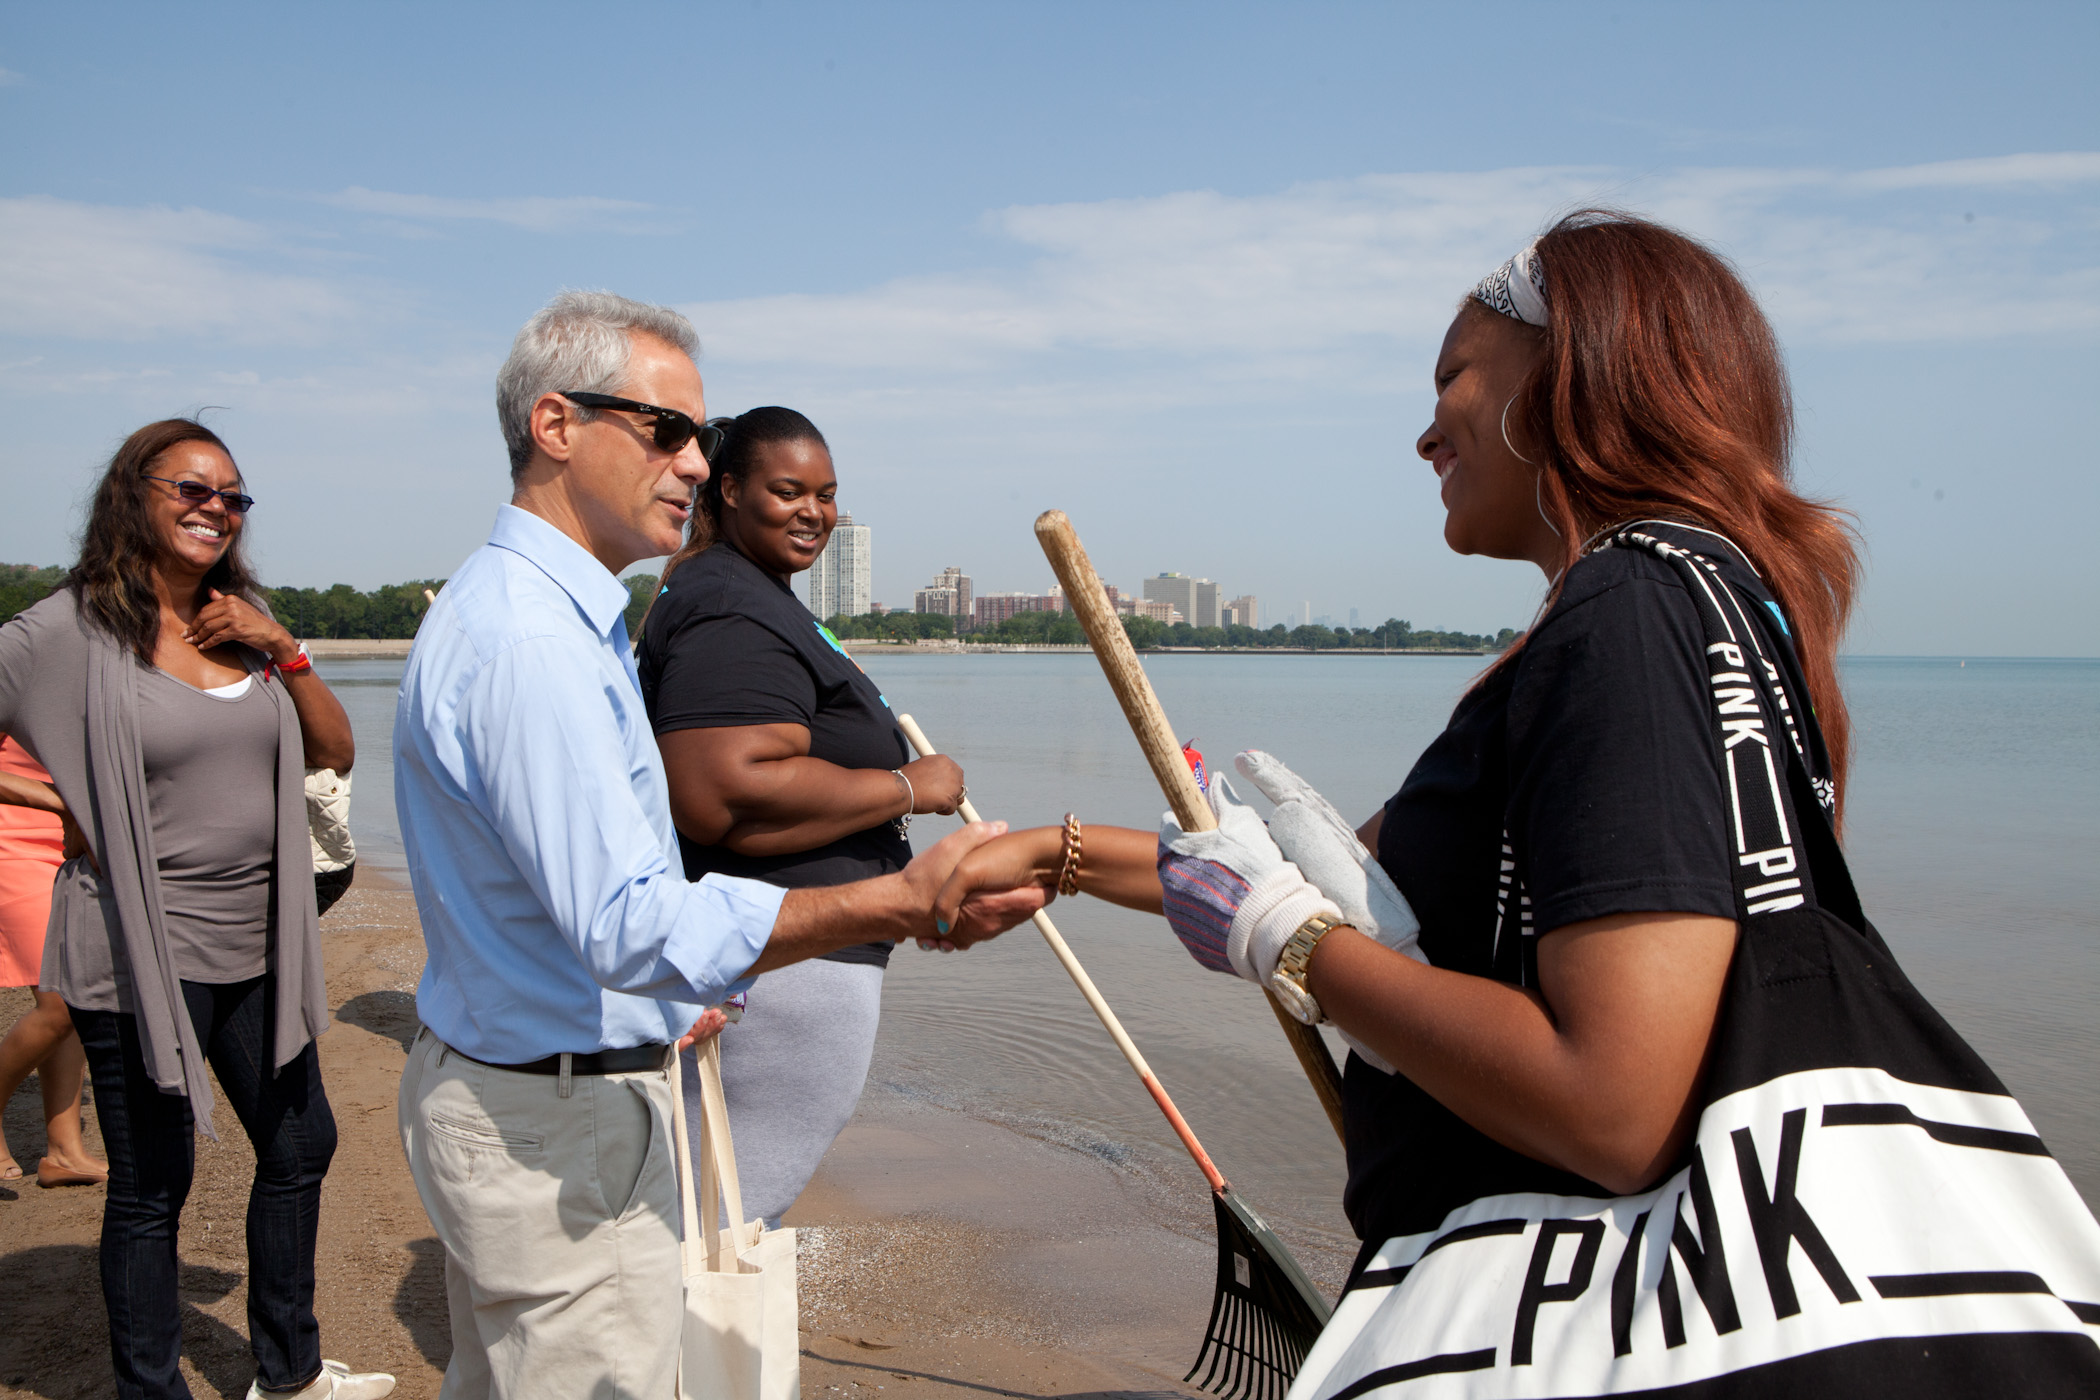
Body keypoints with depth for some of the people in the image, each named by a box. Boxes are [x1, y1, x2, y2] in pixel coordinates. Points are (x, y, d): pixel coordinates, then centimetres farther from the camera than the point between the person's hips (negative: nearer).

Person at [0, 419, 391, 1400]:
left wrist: (284, 652, -5)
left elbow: (337, 752, 6)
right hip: (142, 951, -6)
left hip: (258, 947, 7)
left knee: (300, 1146, 17)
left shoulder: (245, 623, 7)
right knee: (151, 1187, 5)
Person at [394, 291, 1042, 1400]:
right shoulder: (526, 639, -24)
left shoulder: (517, 605, 12)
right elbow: (631, 925, -32)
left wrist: (657, 1001, 22)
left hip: (491, 1090, 11)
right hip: (559, 1126, -11)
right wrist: (904, 902, -37)